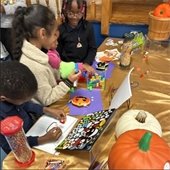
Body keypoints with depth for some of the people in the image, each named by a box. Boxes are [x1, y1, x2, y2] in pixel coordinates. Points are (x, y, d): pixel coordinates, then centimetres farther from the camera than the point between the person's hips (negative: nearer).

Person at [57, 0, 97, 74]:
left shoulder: (88, 27, -2)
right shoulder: (61, 29, -5)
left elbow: (93, 48, 3)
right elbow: (57, 52, 0)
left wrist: (87, 63, -10)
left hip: (84, 65, 1)